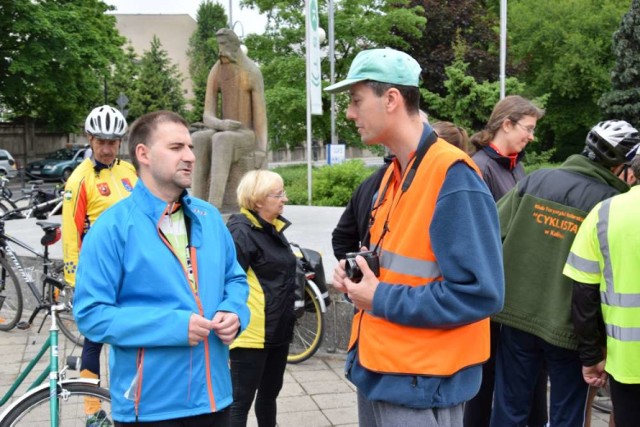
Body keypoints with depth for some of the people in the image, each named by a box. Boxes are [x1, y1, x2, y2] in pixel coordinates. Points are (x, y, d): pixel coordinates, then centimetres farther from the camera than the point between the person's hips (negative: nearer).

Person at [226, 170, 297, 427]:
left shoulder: (274, 228, 11)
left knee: (270, 394, 20)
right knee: (241, 400, 0)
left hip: (278, 331, 9)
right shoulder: (241, 232, -17)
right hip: (253, 333, -9)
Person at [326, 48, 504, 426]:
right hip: (375, 368, 9)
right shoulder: (394, 174, 9)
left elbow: (479, 293, -24)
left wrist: (382, 300, -19)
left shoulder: (453, 177, -19)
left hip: (421, 384, -8)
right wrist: (359, 275, 1)